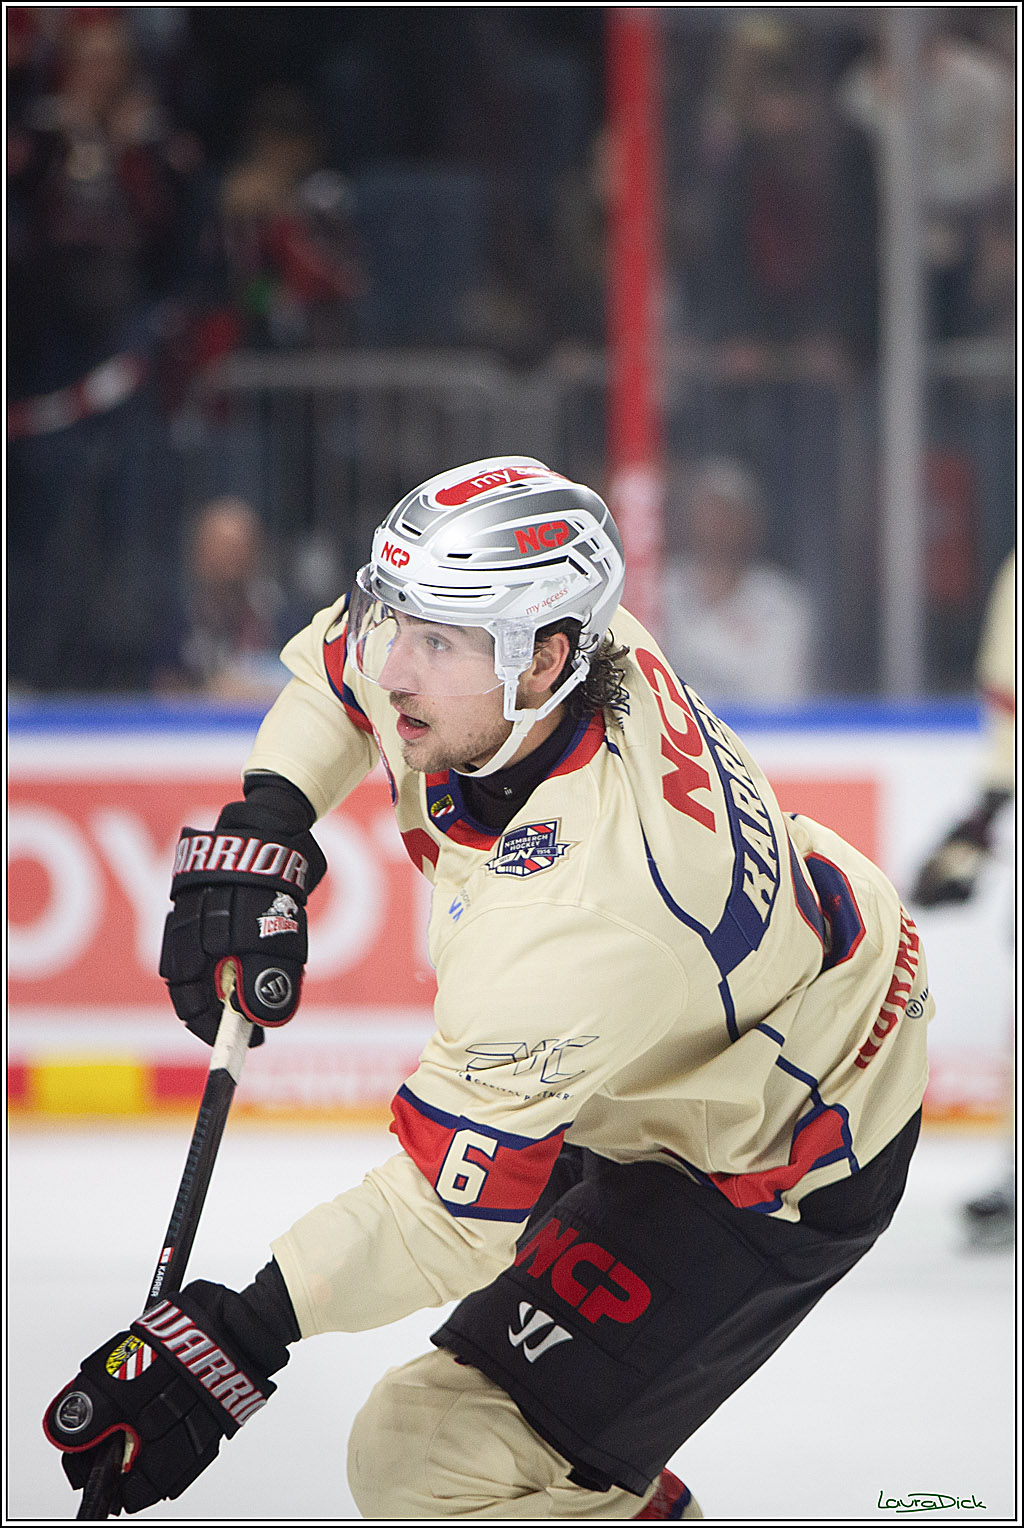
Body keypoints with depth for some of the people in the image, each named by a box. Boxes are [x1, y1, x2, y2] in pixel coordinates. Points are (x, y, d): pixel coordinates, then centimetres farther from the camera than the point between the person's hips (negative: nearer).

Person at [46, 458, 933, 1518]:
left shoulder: (568, 921, -41)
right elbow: (344, 658, 6)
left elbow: (452, 1208, -36)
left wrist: (236, 1342, -35)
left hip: (787, 1170, -9)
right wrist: (260, 829, -7)